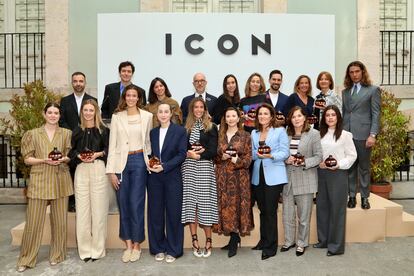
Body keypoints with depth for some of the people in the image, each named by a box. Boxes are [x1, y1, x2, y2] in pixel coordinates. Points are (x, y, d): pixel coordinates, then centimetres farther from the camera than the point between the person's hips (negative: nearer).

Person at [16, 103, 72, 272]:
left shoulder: (66, 133, 8)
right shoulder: (33, 134, 5)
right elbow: (27, 159, 3)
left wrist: (63, 159, -10)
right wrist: (44, 160, -14)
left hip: (60, 181, 1)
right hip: (39, 181, -1)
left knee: (59, 219, 7)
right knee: (33, 220, 1)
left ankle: (56, 254, 23)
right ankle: (26, 258, 17)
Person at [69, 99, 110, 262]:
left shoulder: (103, 130, 6)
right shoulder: (77, 131, 14)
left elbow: (109, 149, 5)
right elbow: (71, 151, 14)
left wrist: (98, 154, -12)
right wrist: (79, 156, -5)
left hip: (98, 169, -2)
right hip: (81, 170, 2)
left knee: (98, 208, -1)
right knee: (82, 209, 2)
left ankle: (97, 249, 10)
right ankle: (85, 249, 13)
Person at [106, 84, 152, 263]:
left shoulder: (147, 116, 3)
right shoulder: (116, 117, 4)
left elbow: (149, 141, 9)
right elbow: (112, 145, 3)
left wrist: (149, 162, 2)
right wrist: (111, 170, -2)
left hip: (139, 161, -1)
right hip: (121, 162, 2)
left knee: (136, 204, -1)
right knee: (123, 204, 7)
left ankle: (137, 245, 15)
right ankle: (128, 245, 20)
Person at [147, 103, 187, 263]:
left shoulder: (180, 131, -2)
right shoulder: (152, 132, 11)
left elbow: (182, 154, -8)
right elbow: (150, 153, 13)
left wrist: (164, 166, -16)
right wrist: (150, 164, -7)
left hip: (172, 177, -3)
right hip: (154, 178, 4)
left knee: (173, 213, 3)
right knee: (155, 213, 7)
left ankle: (173, 250, 17)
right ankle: (158, 248, 22)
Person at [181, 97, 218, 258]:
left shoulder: (211, 127, 6)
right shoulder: (185, 128, 11)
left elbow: (213, 151, -1)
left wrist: (196, 153, -9)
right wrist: (189, 152, -11)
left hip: (205, 167, -2)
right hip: (188, 168, 2)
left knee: (205, 202, -4)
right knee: (190, 202, 1)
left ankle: (208, 241, 7)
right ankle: (195, 241, 9)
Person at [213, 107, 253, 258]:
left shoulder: (245, 136, 4)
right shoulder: (219, 136, 12)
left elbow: (248, 158, 0)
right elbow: (214, 156, 12)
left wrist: (237, 160, -17)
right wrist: (222, 157, -7)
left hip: (239, 176, -3)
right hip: (222, 176, 3)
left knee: (237, 205, -3)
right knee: (225, 206, 3)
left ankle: (234, 242, 8)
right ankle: (234, 238, 18)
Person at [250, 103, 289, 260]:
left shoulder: (280, 131, -1)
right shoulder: (254, 133, 13)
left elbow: (285, 153, -9)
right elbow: (251, 154, 10)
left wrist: (271, 156, -24)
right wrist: (257, 154, -10)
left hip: (274, 176, -5)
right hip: (258, 176, 5)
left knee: (270, 211, -1)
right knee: (262, 210, 13)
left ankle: (270, 247, 10)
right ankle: (263, 241, 27)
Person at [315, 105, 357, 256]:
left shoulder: (345, 135, -3)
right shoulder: (320, 134, 10)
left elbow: (352, 155, -3)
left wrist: (339, 164, -15)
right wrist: (319, 163, -6)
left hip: (338, 174, -5)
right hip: (322, 173, 5)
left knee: (336, 209, 1)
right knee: (322, 207, 10)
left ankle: (336, 245, 11)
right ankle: (323, 240, 24)